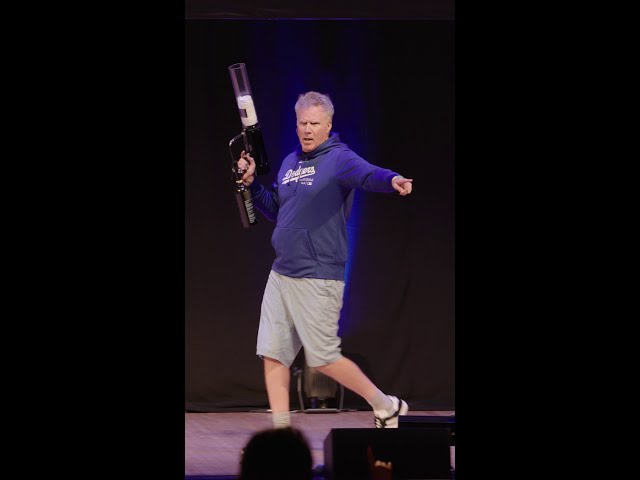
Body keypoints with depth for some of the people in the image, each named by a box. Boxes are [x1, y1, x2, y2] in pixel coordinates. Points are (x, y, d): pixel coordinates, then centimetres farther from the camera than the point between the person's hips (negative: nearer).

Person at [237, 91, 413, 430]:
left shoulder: (338, 158, -10)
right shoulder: (290, 162, 14)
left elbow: (367, 174, -32)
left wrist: (392, 180, -53)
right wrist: (251, 183, 11)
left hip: (318, 279, -8)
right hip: (280, 275, 8)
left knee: (324, 359, -4)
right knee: (272, 354, 4)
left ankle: (385, 405, 13)